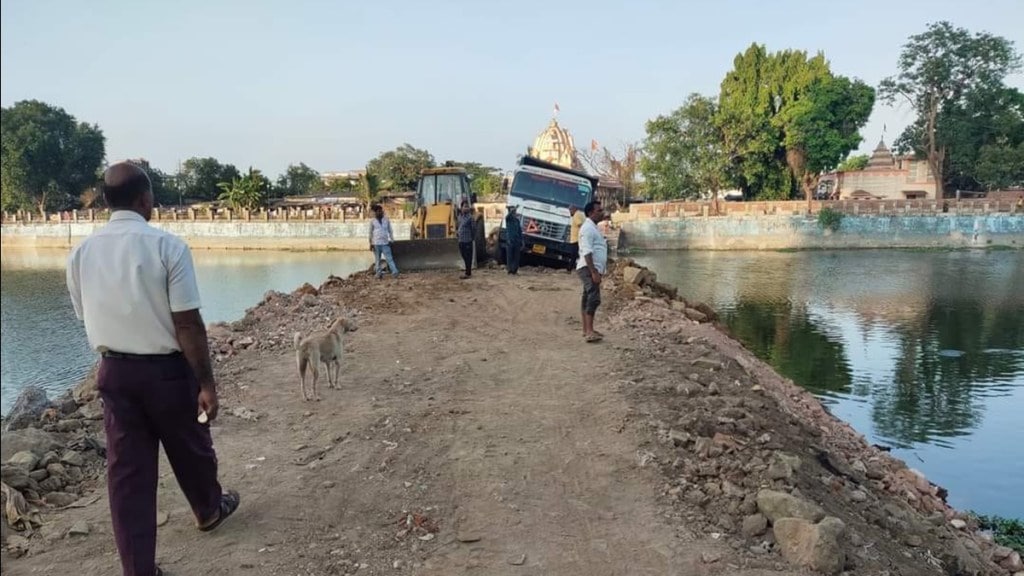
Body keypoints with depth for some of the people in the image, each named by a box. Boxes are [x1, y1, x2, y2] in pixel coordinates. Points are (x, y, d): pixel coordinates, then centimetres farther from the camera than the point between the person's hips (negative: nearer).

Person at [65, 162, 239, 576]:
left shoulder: (82, 252, -1)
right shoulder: (167, 246, -17)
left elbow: (87, 318, 10)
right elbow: (187, 323, -19)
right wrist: (206, 382, -13)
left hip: (113, 371, 4)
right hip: (167, 369, -4)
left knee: (126, 468, 9)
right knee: (189, 448, 20)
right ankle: (209, 509, 45)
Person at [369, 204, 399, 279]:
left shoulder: (386, 220, 8)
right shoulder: (372, 221, 4)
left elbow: (390, 231, 13)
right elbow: (371, 232, 6)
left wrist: (391, 240, 7)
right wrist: (371, 243, 1)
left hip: (385, 243, 0)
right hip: (376, 244, 0)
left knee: (389, 258, -8)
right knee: (377, 260, 3)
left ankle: (395, 273, -14)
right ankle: (379, 274, 8)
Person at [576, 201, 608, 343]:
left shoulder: (593, 227, 19)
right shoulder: (588, 228, -15)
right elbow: (587, 252, -22)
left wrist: (598, 271, 25)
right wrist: (594, 272, -26)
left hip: (593, 269, 11)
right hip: (589, 269, -11)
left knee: (587, 298, 13)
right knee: (594, 298, -18)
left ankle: (587, 330, 19)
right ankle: (589, 332, -22)